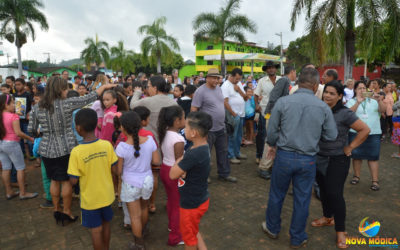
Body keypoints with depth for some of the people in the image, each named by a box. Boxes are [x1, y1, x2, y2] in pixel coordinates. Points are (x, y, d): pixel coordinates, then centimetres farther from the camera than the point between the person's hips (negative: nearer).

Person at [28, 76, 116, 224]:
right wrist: (104, 86, 6)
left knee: (54, 180, 19)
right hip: (66, 149, -4)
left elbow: (31, 130, 5)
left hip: (47, 150, 4)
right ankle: (66, 211, 23)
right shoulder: (67, 104, -16)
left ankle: (56, 208, 32)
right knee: (66, 181, 10)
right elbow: (89, 98, -6)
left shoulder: (37, 108, -3)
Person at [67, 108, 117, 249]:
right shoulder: (107, 145, -15)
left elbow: (73, 181, -18)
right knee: (106, 224, 25)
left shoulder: (76, 152, -23)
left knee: (96, 230, 16)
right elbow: (114, 169, -7)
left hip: (90, 199, -4)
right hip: (107, 195, 4)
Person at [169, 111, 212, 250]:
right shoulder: (203, 147, -4)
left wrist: (179, 161, -9)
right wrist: (182, 162, -17)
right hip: (200, 199, 8)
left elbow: (173, 174, -25)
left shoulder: (194, 154, -34)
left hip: (192, 204, -8)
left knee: (189, 238, 18)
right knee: (194, 231, 30)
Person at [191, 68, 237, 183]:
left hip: (221, 128, 8)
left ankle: (224, 174, 30)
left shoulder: (218, 88, 9)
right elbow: (193, 109, -16)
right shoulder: (200, 91, -15)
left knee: (223, 152, 16)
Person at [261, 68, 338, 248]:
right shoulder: (323, 107, -6)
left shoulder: (283, 102, -9)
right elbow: (331, 136, 0)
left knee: (277, 195, 18)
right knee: (302, 200, 15)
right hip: (308, 159, 1)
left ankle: (272, 228, 38)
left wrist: (273, 145, 14)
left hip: (284, 156, 0)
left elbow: (272, 130, -5)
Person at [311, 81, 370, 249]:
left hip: (337, 160, -5)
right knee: (323, 189, 17)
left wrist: (350, 147, -10)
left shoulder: (345, 113, -15)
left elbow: (365, 130, -11)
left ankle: (340, 231, 13)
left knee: (335, 193, -3)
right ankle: (327, 218, 39)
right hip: (319, 157, 5)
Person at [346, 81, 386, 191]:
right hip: (356, 133, -1)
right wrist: (358, 102, -24)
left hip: (373, 133, 1)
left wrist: (379, 100, -19)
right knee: (356, 156, 8)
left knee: (373, 157, 0)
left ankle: (375, 181, 5)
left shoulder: (373, 101, 10)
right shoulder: (351, 101, 4)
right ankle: (356, 176, 24)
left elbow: (383, 110, -2)